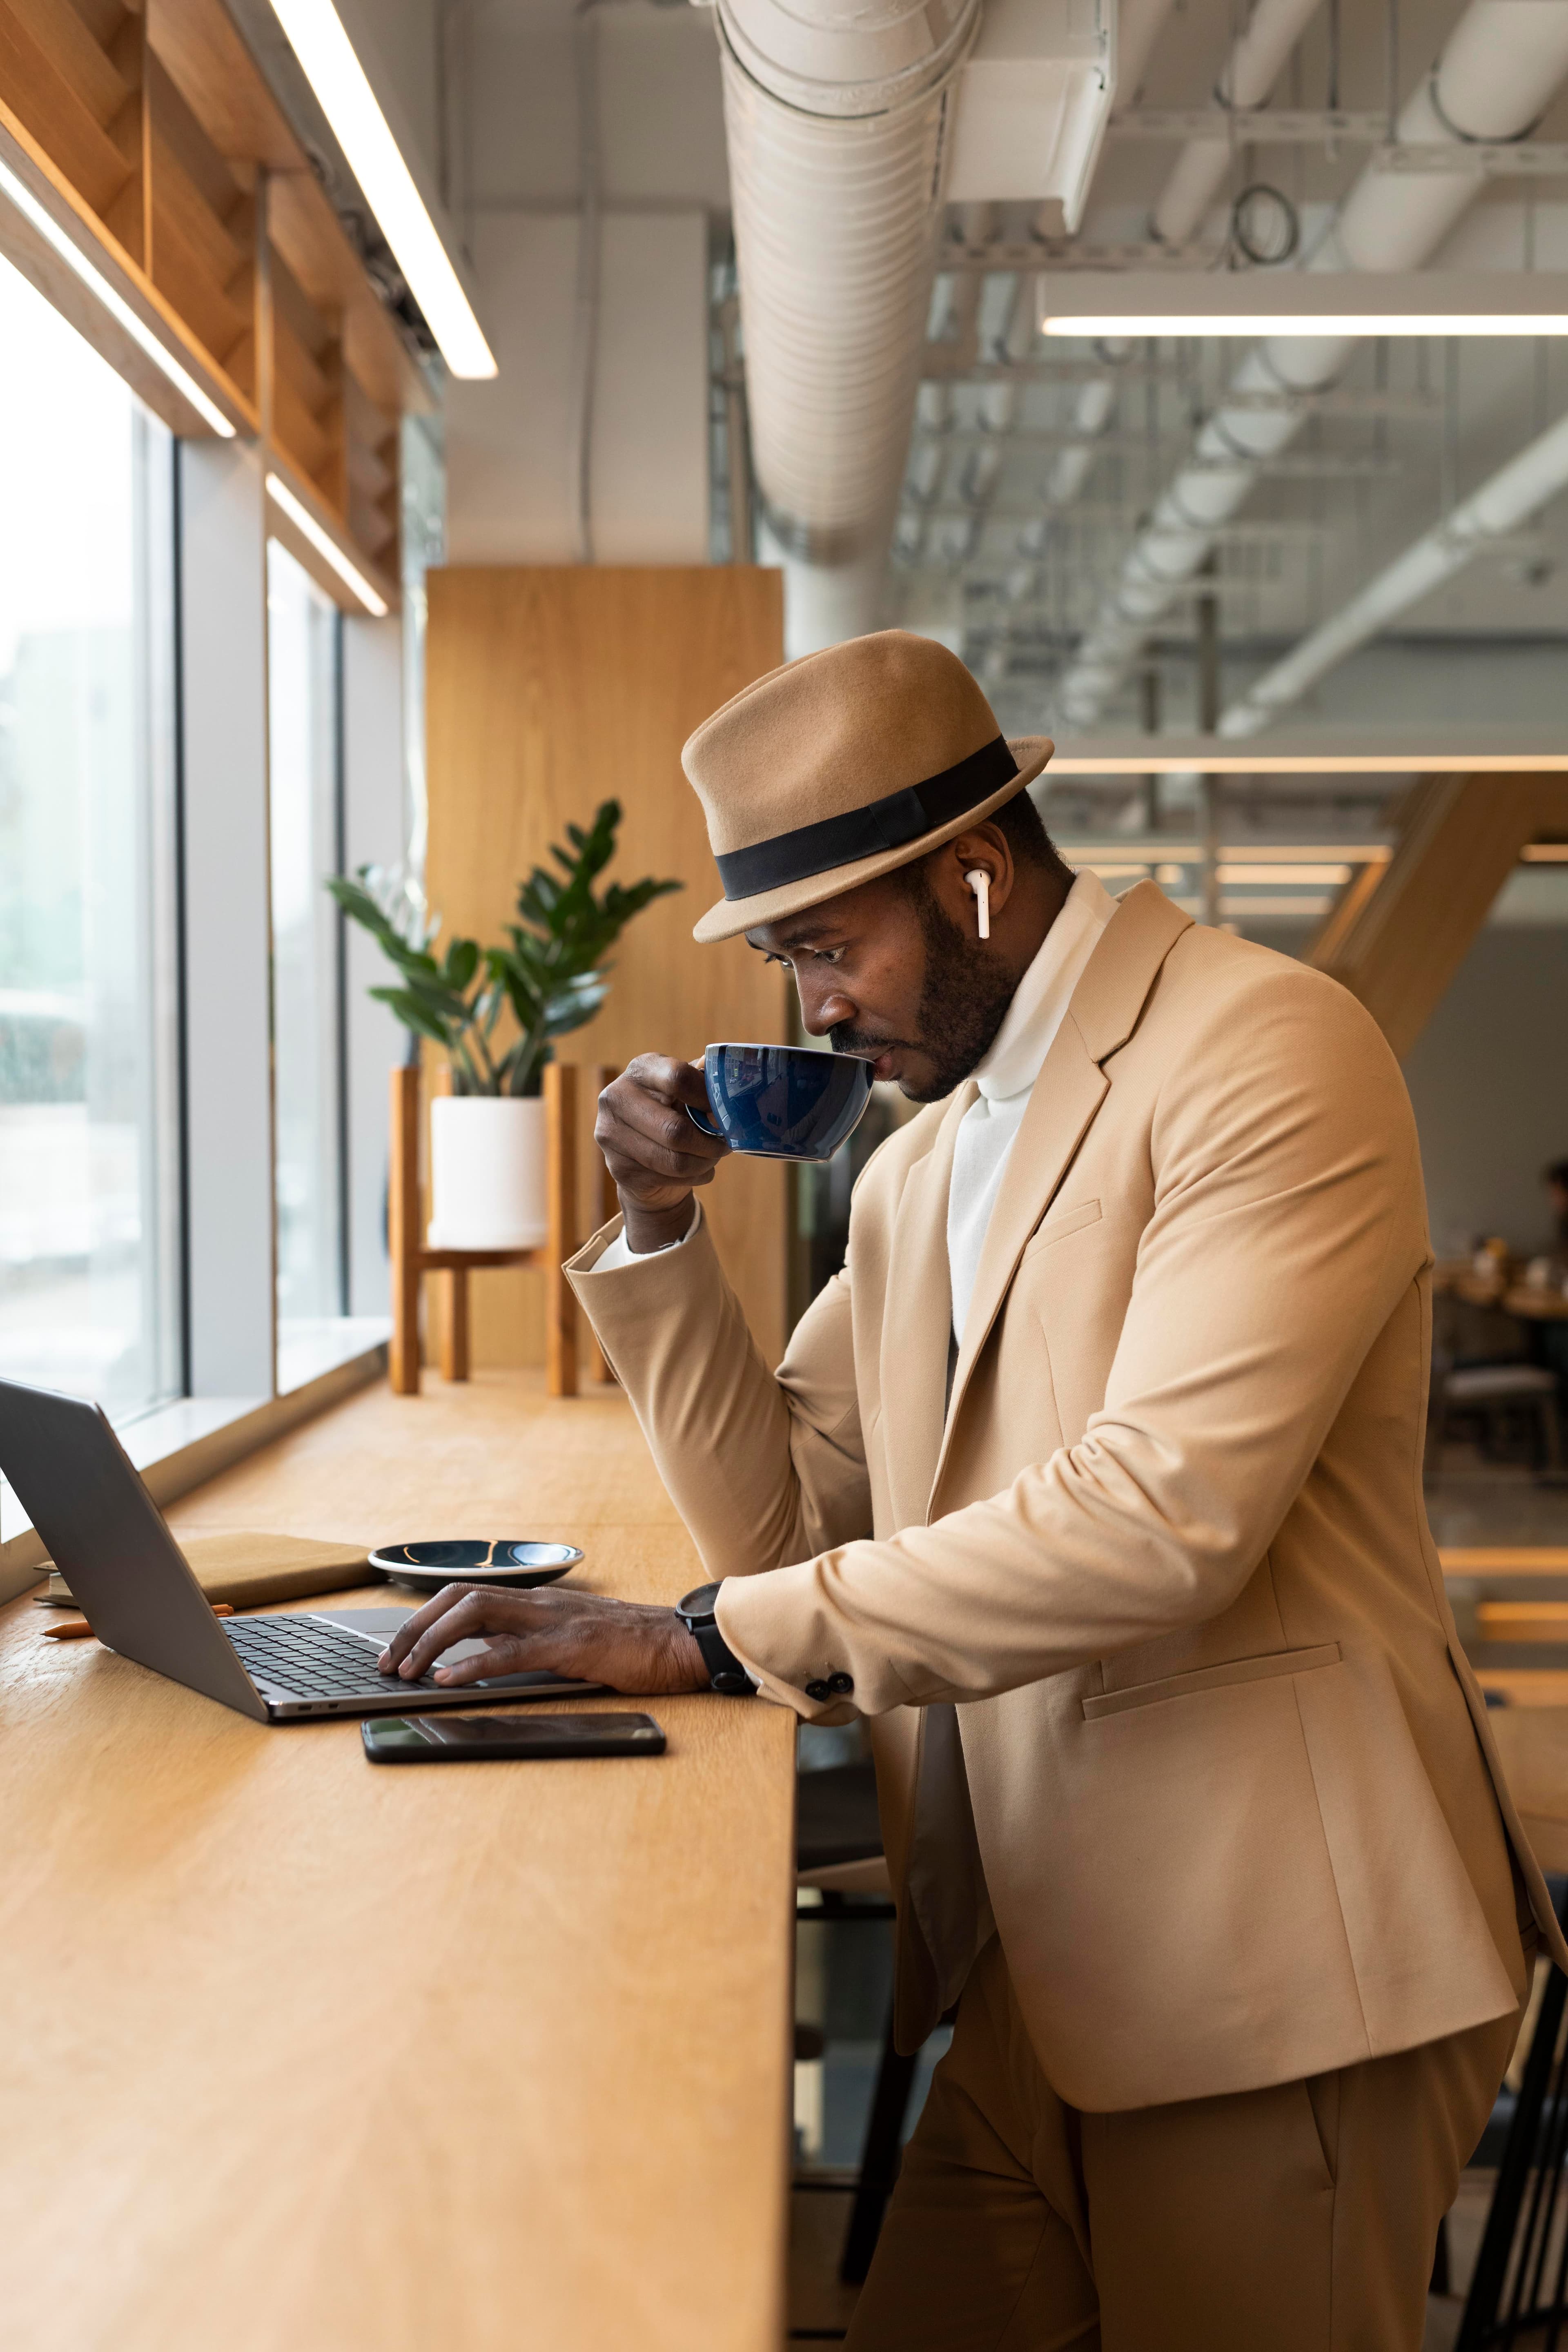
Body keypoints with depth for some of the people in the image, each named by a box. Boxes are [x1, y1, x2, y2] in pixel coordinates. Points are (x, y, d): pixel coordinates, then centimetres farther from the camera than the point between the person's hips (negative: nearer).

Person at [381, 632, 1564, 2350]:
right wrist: (661, 1227, 2)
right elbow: (783, 1524, 15)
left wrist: (703, 1641, -23)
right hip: (1038, 1959, 7)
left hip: (1274, 1963, -7)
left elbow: (1169, 1511, -25)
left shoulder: (1267, 1050, -13)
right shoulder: (916, 1170, 13)